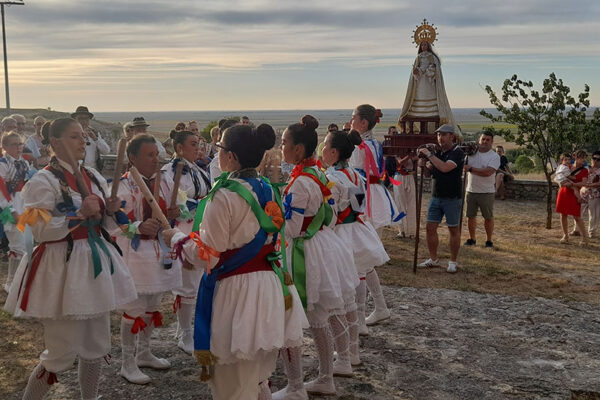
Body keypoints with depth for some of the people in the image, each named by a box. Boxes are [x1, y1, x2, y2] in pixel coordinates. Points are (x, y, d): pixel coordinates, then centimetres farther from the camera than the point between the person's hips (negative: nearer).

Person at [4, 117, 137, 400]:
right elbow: (41, 231, -16)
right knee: (62, 353, 0)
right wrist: (80, 214, -23)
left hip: (95, 263, 7)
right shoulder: (44, 182, -11)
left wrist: (110, 210, -3)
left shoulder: (94, 178, 9)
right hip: (63, 269, -7)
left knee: (97, 345, 14)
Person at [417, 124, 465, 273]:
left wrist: (429, 155, -20)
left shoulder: (457, 153, -10)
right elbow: (428, 172, 11)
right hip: (436, 197, 6)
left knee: (454, 229, 3)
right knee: (430, 228, 4)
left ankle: (453, 262, 13)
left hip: (452, 198, -6)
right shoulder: (437, 152, 12)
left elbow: (445, 168, -25)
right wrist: (422, 164, -8)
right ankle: (433, 259, 16)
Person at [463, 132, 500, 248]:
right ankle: (471, 239, 23)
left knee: (488, 217, 5)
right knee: (470, 216, 10)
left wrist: (471, 169, -21)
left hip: (487, 192, -4)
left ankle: (489, 241, 16)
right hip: (471, 191, 4)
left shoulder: (494, 156, -8)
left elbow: (487, 172, -22)